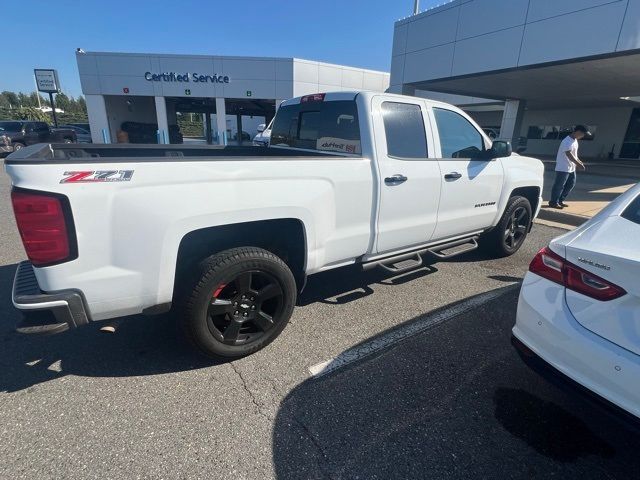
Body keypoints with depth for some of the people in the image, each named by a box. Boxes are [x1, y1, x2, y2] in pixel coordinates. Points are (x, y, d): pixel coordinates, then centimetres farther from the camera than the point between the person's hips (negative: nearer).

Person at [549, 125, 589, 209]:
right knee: (559, 185, -3)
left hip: (571, 168, 10)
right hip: (563, 168, -10)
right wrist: (578, 164, -25)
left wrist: (579, 161, 14)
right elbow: (569, 155, -26)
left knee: (571, 184, 14)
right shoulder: (567, 142, -21)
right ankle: (553, 202, 6)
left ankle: (560, 200, 23)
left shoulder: (575, 140, 11)